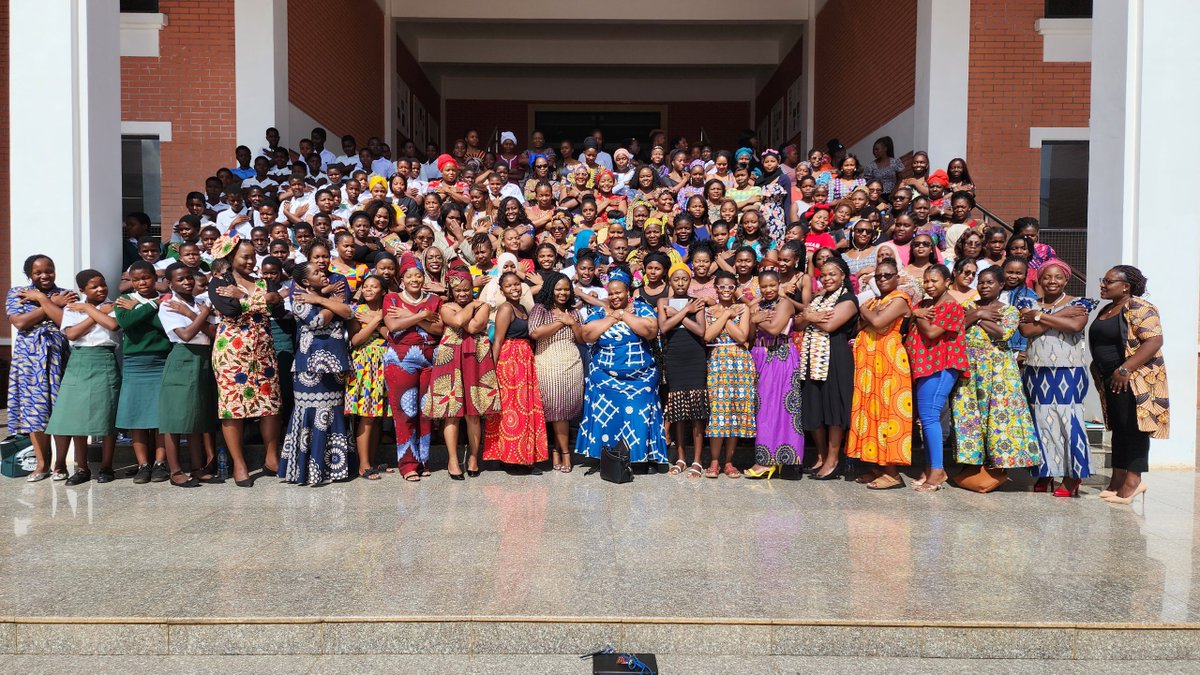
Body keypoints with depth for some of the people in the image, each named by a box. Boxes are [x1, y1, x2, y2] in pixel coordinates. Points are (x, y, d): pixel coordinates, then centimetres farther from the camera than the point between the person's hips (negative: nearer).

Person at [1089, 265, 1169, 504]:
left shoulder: (1140, 309, -12)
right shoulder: (1106, 310, 16)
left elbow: (1154, 341, -21)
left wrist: (1125, 369, -25)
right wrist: (1096, 367, 10)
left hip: (1134, 381, -9)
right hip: (1111, 380, 9)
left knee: (1133, 426, -8)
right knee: (1118, 428, 11)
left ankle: (1133, 480, -6)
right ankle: (1117, 478, 15)